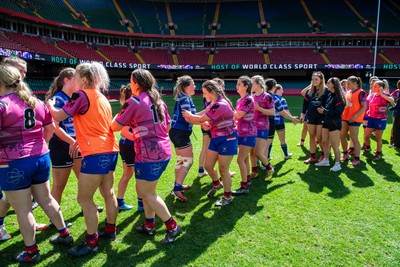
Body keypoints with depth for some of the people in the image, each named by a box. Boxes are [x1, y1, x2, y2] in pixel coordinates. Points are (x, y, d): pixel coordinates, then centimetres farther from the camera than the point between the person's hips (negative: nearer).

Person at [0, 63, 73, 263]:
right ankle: (64, 234, 32)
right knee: (46, 199, 20)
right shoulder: (37, 102, 7)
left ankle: (31, 252, 21)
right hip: (41, 158, 7)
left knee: (23, 210, 7)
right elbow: (50, 128, 15)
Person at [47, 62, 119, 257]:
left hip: (96, 154, -9)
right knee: (108, 193, 18)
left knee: (84, 199, 1)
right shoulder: (102, 98, 15)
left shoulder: (81, 95, -9)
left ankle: (91, 242, 11)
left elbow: (58, 116, -4)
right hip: (110, 150, 9)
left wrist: (49, 104, 15)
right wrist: (81, 142, 26)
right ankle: (110, 230, 32)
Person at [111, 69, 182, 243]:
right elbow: (167, 126, 19)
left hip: (148, 154, -8)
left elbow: (115, 127, -5)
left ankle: (172, 227, 9)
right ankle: (149, 225, 28)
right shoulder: (158, 101, 12)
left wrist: (118, 116, 15)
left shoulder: (134, 101, -11)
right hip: (164, 151, 8)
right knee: (144, 190, 19)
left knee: (147, 194, 4)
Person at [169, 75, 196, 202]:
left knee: (182, 160, 20)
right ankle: (176, 189, -8)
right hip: (180, 133, -10)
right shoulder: (185, 99, -15)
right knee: (188, 161, -8)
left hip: (178, 132, 10)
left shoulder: (184, 98, 15)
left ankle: (178, 184, 32)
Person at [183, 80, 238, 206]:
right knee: (208, 165, 12)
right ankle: (217, 184, 40)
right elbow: (202, 114, 3)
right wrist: (190, 117, -11)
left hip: (227, 140, -9)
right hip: (216, 139, 9)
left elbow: (201, 119, -19)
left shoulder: (220, 105, -24)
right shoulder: (214, 104, 7)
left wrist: (189, 115, -3)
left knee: (223, 169, 0)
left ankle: (227, 197, 17)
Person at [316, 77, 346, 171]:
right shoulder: (329, 95, 9)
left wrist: (324, 111, -15)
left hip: (334, 124, -8)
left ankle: (337, 164, 8)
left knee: (334, 145, -2)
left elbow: (338, 112, -20)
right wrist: (322, 110, -3)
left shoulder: (339, 97, -14)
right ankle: (326, 160, 28)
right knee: (325, 142, 15)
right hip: (326, 122, 8)